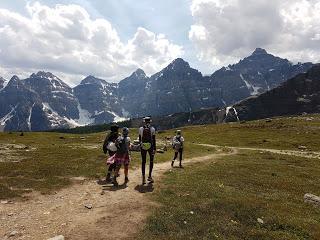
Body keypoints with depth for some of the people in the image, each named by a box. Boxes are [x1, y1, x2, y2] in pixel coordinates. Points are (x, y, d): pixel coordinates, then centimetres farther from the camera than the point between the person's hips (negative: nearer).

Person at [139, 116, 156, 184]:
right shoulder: (152, 129, -3)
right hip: (150, 146, -1)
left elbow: (139, 139, 6)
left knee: (143, 162, 7)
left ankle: (143, 178, 11)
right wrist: (154, 148, -3)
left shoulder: (140, 129, 1)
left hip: (143, 147, 1)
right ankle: (150, 176, 9)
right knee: (151, 161, 11)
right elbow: (154, 140, -2)